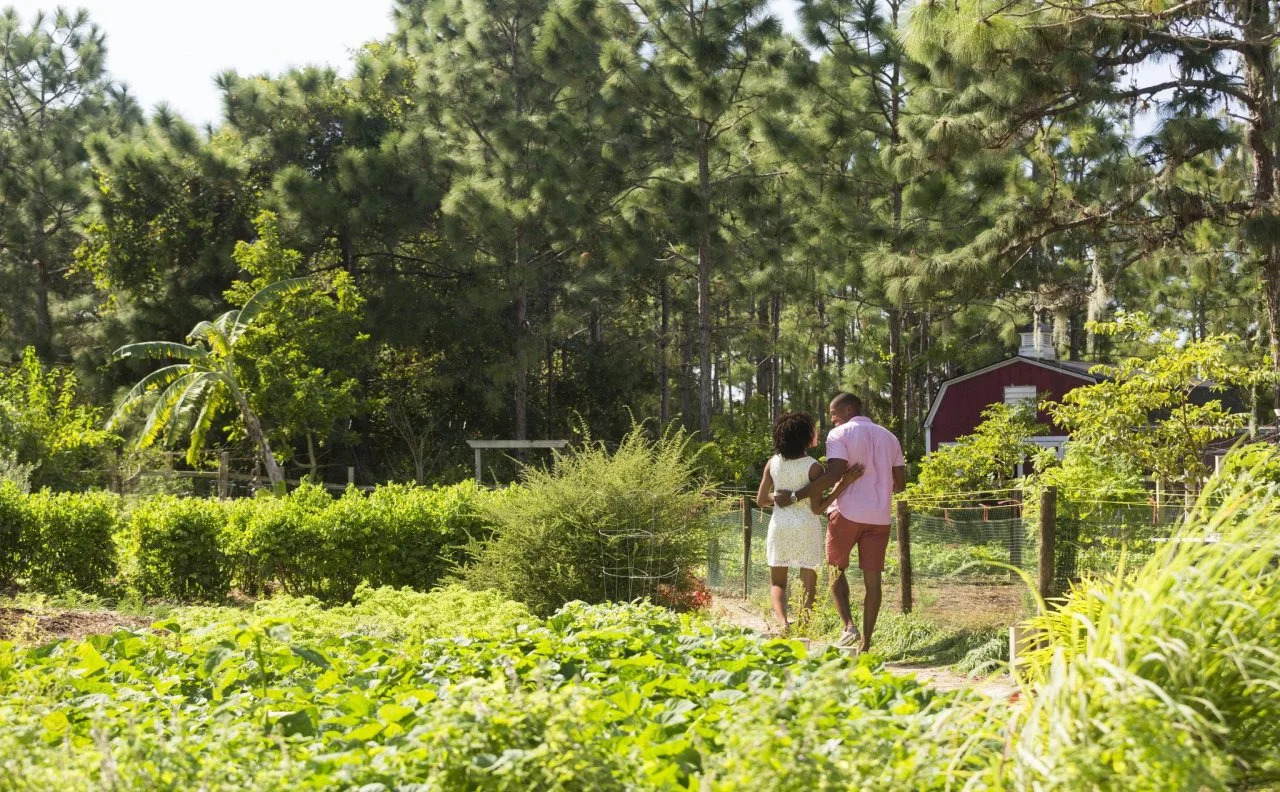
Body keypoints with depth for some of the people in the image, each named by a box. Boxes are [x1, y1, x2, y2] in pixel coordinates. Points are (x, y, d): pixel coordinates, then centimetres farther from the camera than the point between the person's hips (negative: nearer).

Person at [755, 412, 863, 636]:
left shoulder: (773, 463, -2)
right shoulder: (813, 467, -13)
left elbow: (760, 501, 2)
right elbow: (818, 508, -14)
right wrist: (844, 483, -17)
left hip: (780, 525, 3)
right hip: (806, 527, -3)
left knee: (777, 582, 13)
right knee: (809, 582, 12)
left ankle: (782, 620, -13)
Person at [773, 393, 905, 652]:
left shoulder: (840, 434, -5)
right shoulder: (889, 437, 14)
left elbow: (833, 475, -17)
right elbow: (900, 483, 13)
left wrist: (794, 496, -16)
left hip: (847, 512, -4)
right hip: (880, 516, 4)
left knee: (836, 567, 13)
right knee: (872, 578, 4)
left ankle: (848, 625, -6)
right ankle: (865, 642, 1)